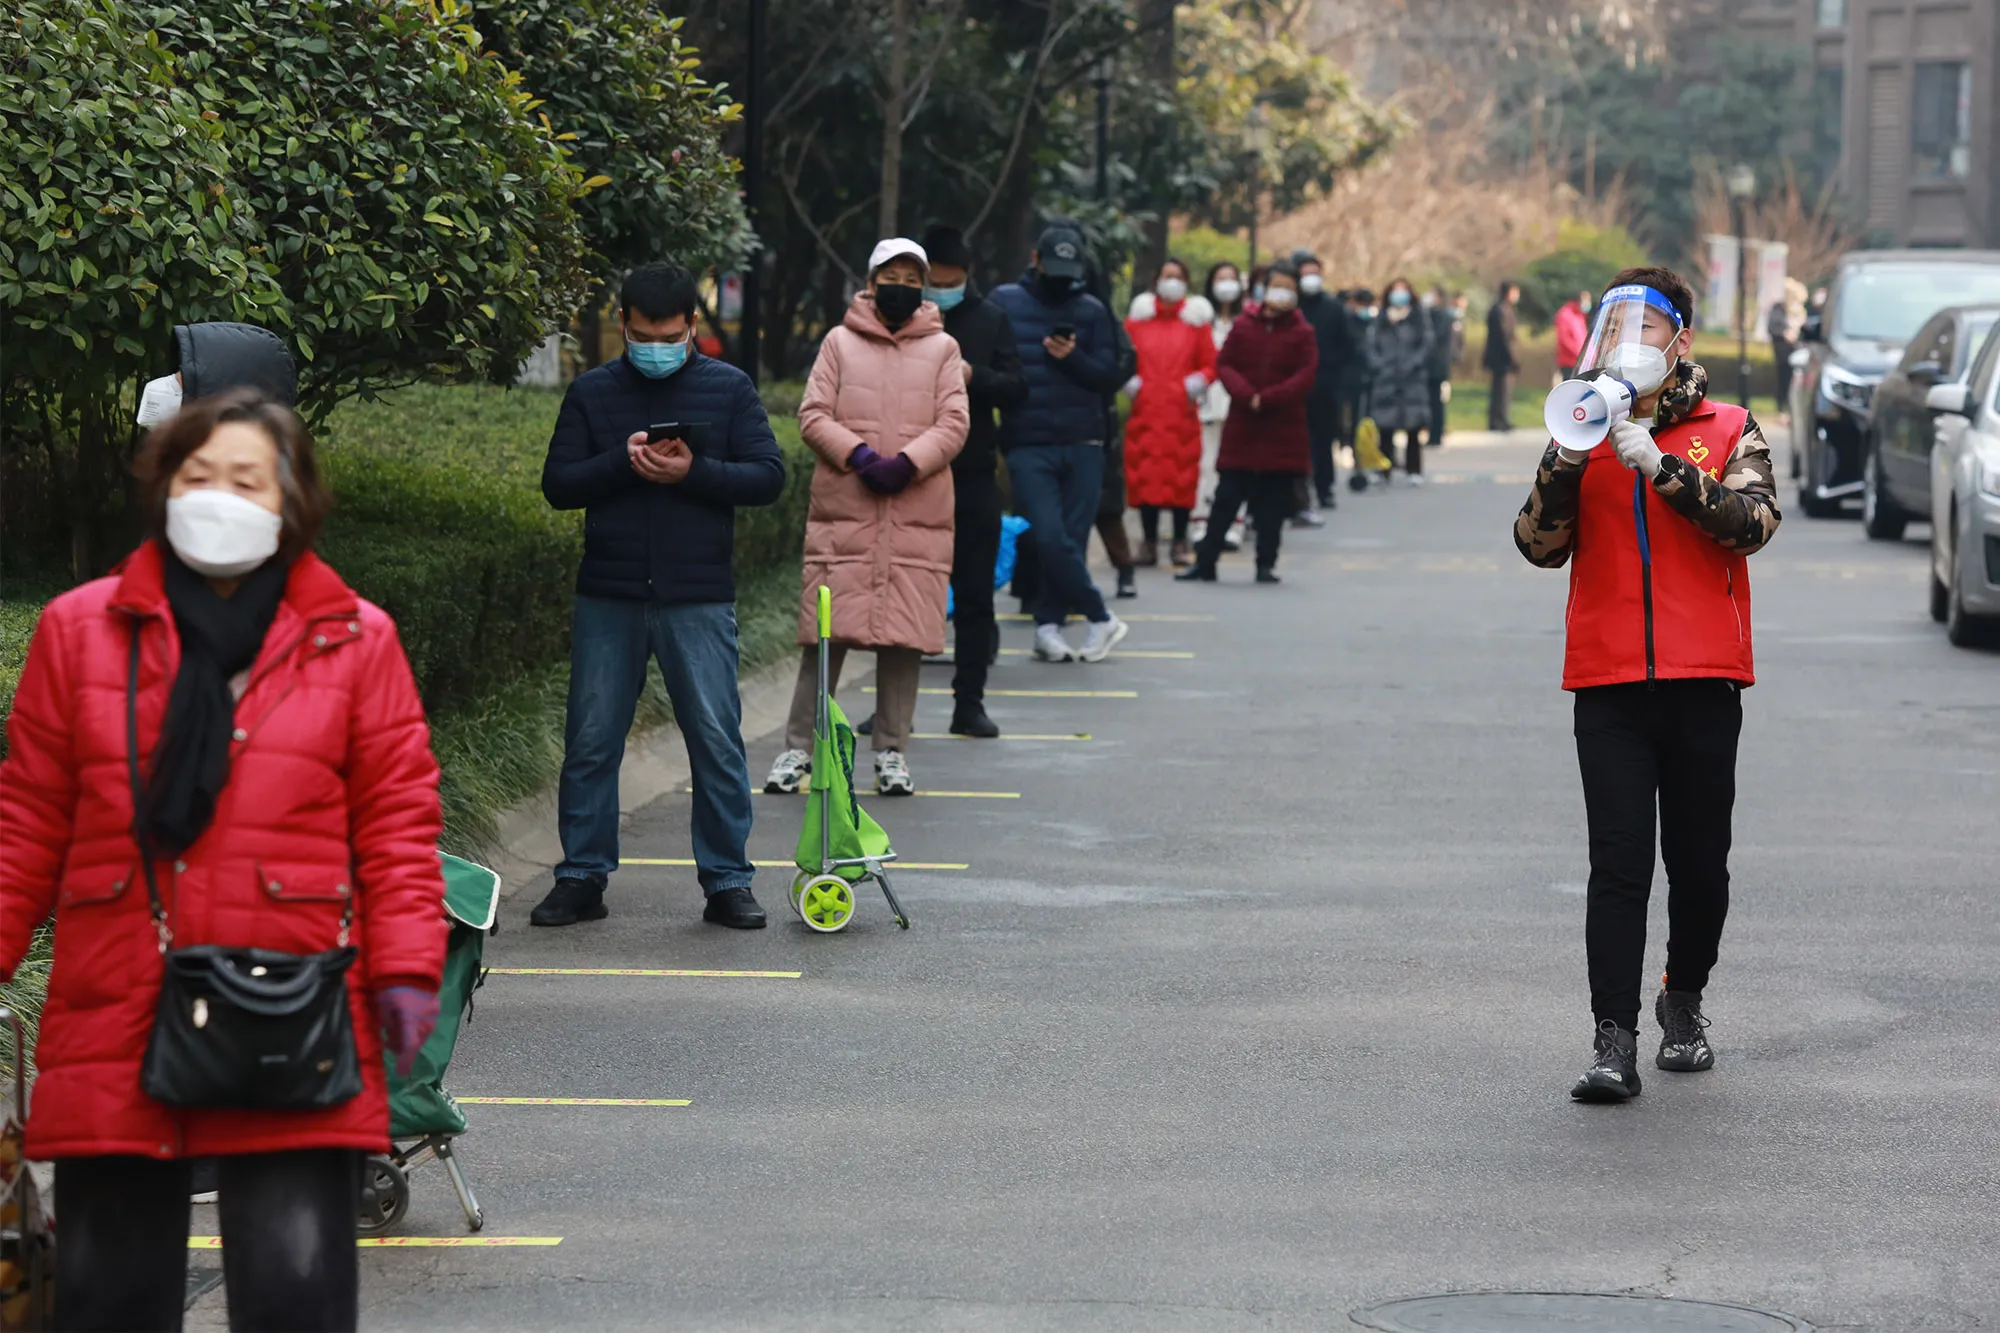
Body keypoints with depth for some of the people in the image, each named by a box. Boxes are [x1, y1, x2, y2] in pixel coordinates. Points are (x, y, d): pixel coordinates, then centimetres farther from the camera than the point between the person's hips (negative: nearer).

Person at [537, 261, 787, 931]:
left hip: (698, 599, -1)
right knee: (590, 740, 4)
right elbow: (557, 484, 3)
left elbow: (769, 475, -1)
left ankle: (727, 881, 7)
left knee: (717, 741, -1)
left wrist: (693, 472, -16)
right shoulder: (592, 392, 7)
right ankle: (582, 876, 12)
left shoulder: (730, 389, 5)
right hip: (608, 598, 1)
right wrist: (622, 461, -14)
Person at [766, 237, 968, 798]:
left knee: (905, 634, 0)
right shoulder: (840, 342, 9)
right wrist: (859, 456, -13)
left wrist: (907, 463, -14)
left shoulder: (941, 349, 10)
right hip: (843, 510, -1)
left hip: (917, 514, 1)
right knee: (826, 631, -2)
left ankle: (892, 751, 10)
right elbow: (813, 415, 3)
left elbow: (954, 425, 3)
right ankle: (799, 746, 6)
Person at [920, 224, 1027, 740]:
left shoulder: (989, 319, 4)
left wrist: (971, 375, -18)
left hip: (973, 476, 1)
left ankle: (970, 704, 11)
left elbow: (1016, 388, 0)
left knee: (975, 599, 4)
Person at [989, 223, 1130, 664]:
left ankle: (1048, 625, 11)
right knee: (1050, 537, -13)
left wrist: (1074, 358, -13)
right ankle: (1100, 619, 0)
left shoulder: (1091, 310, 8)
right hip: (1028, 446, -2)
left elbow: (1111, 378, 4)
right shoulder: (1004, 303, 5)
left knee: (1072, 538, 0)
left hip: (1082, 446, 2)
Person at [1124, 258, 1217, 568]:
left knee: (1183, 478, -2)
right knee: (1144, 476, -1)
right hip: (1144, 412, 1)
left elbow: (1210, 364, 8)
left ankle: (1180, 543, 8)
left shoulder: (1195, 321, 8)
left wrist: (1199, 382, -11)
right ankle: (1149, 541, 8)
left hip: (1181, 414, -1)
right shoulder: (1137, 319, 10)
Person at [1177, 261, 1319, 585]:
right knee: (1227, 497, 1)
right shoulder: (1244, 326, 5)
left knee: (1274, 501, 3)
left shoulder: (1302, 333, 1)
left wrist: (1267, 399, -17)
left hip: (1283, 431, -1)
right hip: (1242, 428, 1)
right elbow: (1224, 364, 2)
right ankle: (1204, 562, 5)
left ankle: (1267, 564, 11)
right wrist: (1245, 394, -16)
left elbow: (1306, 376, -7)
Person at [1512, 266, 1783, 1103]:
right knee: (1618, 864, -8)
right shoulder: (1585, 433, 11)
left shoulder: (1729, 431, 7)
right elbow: (1540, 547, 2)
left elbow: (1753, 522, -11)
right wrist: (1565, 461, -13)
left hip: (1704, 681, 0)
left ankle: (1684, 1002, 31)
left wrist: (1661, 466, -19)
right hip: (1611, 685, 0)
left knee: (1699, 862, 9)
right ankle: (1614, 1042, -11)